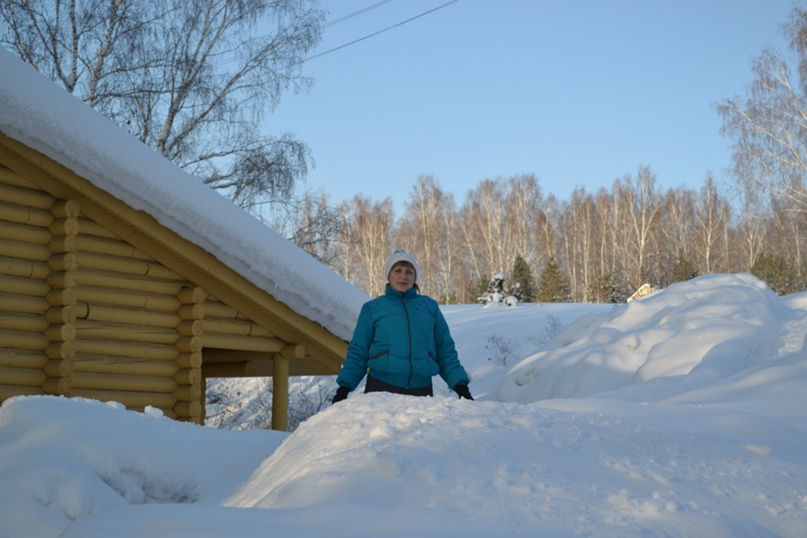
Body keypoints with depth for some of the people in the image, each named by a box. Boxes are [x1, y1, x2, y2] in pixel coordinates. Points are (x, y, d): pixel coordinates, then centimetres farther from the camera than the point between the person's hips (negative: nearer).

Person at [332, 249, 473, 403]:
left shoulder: (430, 306, 11)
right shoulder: (372, 308, 7)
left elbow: (446, 351, 12)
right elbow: (358, 352, 6)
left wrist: (460, 385, 2)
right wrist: (344, 387, -6)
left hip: (421, 389, 1)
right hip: (381, 387, -1)